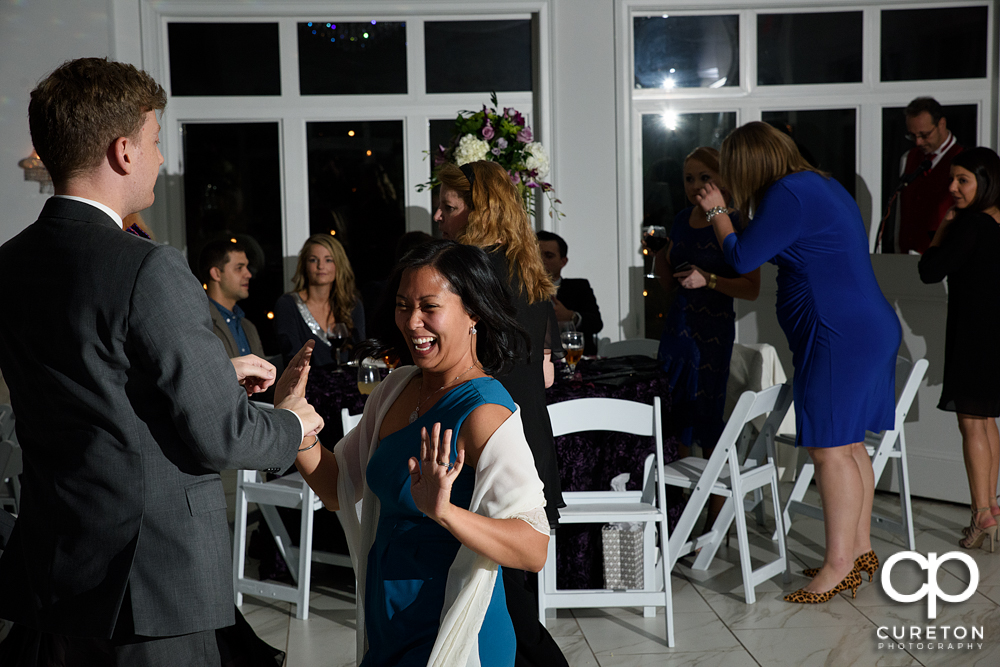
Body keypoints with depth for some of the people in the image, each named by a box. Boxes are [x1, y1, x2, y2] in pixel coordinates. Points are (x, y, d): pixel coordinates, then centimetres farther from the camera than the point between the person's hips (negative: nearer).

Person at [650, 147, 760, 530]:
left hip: (714, 329, -6)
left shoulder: (736, 224, -7)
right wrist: (659, 252, 0)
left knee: (706, 417, -5)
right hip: (678, 323, 6)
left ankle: (716, 519, 5)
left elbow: (752, 289, -11)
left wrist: (708, 280, -23)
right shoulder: (681, 221, 11)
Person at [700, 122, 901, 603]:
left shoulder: (788, 194, -15)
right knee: (848, 444, 15)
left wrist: (718, 212, 5)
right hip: (868, 329, 11)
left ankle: (839, 564, -1)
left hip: (839, 336, -11)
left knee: (829, 449, -7)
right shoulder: (823, 186, 17)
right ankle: (860, 549, 23)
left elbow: (742, 259, -10)